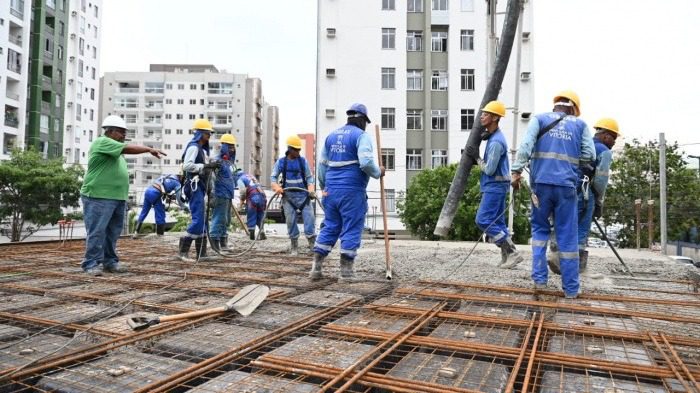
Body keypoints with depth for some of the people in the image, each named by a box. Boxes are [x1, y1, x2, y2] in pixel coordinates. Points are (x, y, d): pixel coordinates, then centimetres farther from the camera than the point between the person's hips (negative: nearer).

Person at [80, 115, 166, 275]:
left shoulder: (116, 149, 22)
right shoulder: (102, 142, -7)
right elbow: (128, 149, -20)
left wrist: (124, 196, 20)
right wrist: (149, 149, -18)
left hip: (117, 198, 9)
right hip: (99, 197, -9)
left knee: (113, 232, 11)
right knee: (97, 232, -6)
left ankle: (110, 262, 18)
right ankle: (91, 264, 0)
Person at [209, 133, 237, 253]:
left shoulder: (230, 161, 17)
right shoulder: (218, 161, -12)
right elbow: (211, 179, -18)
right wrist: (213, 196, -23)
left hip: (228, 195, 10)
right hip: (221, 195, -10)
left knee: (226, 220, 14)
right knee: (219, 219, -9)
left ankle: (223, 244, 24)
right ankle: (215, 244, -4)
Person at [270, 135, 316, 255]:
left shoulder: (303, 161, 5)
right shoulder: (281, 162, 4)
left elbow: (309, 177, 7)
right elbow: (273, 177, 7)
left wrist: (311, 189, -10)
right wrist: (276, 187, -14)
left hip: (303, 194, 0)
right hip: (288, 195, 0)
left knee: (309, 217, -8)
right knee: (291, 220, 2)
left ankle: (312, 242, 0)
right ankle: (294, 246, 14)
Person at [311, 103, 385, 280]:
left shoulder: (331, 135, 15)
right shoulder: (361, 135, -6)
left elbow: (322, 165, 18)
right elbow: (366, 162, -20)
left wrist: (324, 187, 27)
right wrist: (378, 172, -1)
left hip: (332, 189, 6)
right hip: (352, 191, -6)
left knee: (330, 226, 13)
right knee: (352, 229, 3)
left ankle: (317, 265, 10)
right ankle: (346, 268, 7)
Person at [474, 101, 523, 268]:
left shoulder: (496, 142, -20)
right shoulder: (494, 136, 11)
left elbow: (489, 169, -19)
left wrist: (478, 161, -3)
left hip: (495, 186, -10)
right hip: (495, 185, 10)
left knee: (484, 220, -11)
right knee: (497, 221, 11)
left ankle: (511, 252, -6)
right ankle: (508, 255, 14)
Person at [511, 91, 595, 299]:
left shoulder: (540, 119, 10)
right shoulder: (580, 124, 13)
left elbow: (525, 145, -6)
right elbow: (589, 156, 7)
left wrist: (516, 170, -10)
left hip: (541, 183, 0)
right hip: (566, 185, 0)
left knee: (540, 229, 16)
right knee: (567, 236, 6)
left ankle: (539, 278, 9)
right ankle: (570, 288, 11)